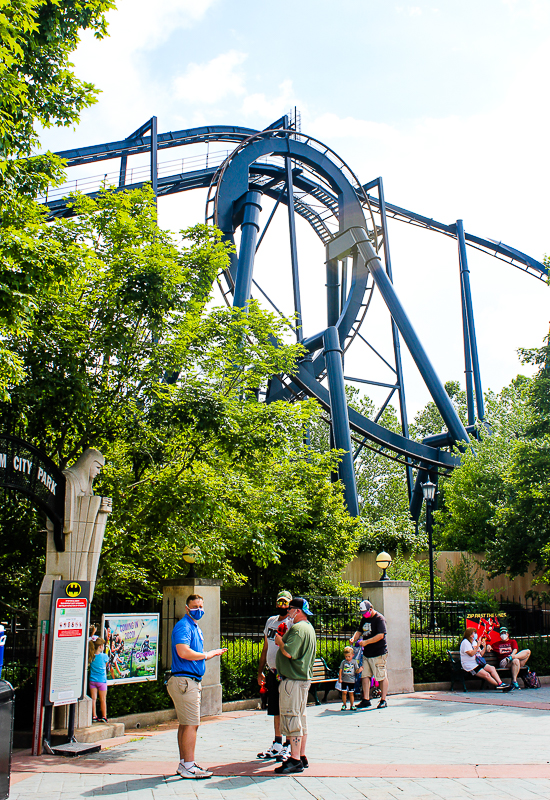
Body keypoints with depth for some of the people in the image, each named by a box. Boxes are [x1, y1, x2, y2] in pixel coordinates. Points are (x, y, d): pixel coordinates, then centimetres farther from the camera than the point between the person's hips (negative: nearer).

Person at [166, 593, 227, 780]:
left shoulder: (195, 628, 19)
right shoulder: (183, 626, -13)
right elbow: (183, 652, -26)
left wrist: (213, 653, 14)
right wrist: (207, 655, -15)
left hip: (191, 681, 10)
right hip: (185, 680, -10)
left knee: (185, 724, 14)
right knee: (191, 724, -8)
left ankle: (184, 764, 21)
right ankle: (188, 766, -3)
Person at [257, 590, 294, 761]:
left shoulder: (292, 623, -8)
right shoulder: (271, 621, 13)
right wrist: (260, 671, 18)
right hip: (272, 673, 7)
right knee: (275, 710, 14)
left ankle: (288, 747, 10)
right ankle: (277, 745, 25)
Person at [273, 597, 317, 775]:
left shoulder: (297, 628, -17)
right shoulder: (309, 627, 16)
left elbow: (288, 652, -26)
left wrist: (280, 641, -9)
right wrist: (282, 641, 16)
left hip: (293, 679, -11)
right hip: (304, 678, 11)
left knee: (292, 718, -7)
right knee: (301, 717, 15)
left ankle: (295, 760, -5)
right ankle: (301, 757, 22)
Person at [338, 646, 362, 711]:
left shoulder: (354, 662, 2)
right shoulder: (343, 662, 3)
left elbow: (356, 671, 0)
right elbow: (340, 670, 4)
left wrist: (359, 670, -22)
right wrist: (340, 678, -2)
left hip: (351, 680, 0)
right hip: (344, 680, 0)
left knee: (351, 693, 6)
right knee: (344, 692, -3)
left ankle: (352, 705, 17)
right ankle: (344, 705, 12)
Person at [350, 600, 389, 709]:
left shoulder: (379, 619, -11)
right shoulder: (364, 619, 13)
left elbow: (380, 635, -20)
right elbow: (359, 631, 21)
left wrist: (366, 642, -22)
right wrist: (354, 638, 0)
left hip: (379, 653, -8)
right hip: (367, 653, 8)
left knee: (382, 677, 0)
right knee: (365, 676, 5)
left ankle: (383, 700, 9)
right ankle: (366, 700, 12)